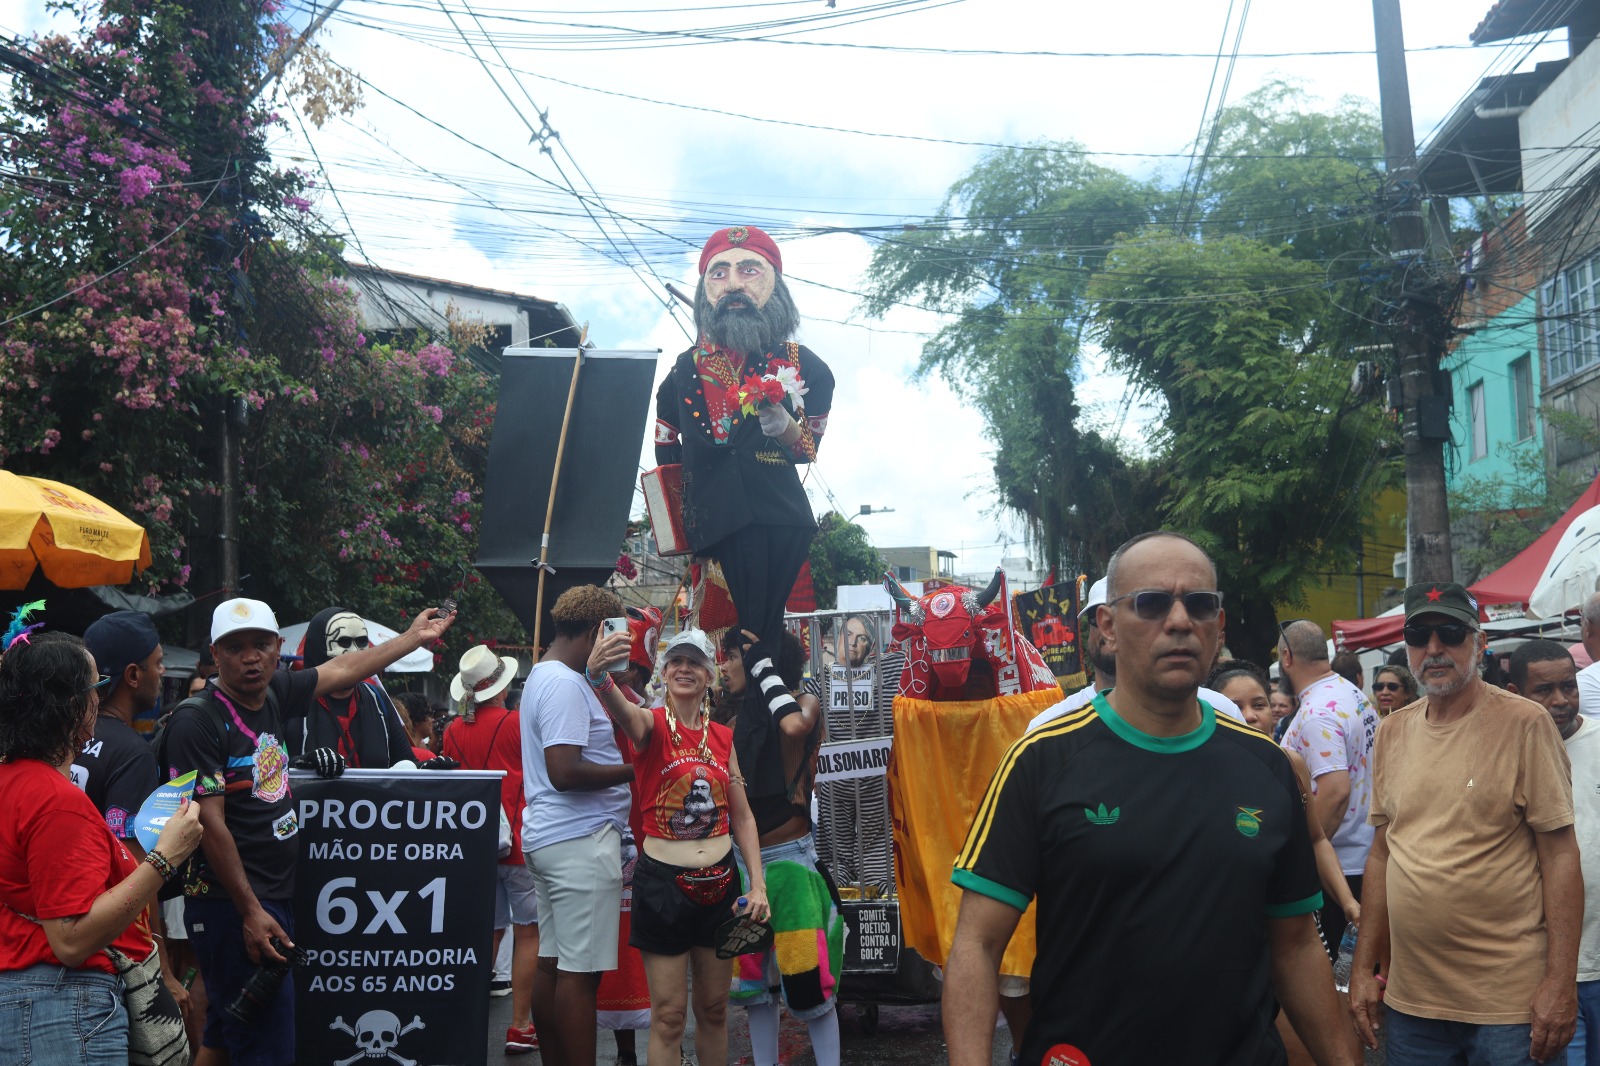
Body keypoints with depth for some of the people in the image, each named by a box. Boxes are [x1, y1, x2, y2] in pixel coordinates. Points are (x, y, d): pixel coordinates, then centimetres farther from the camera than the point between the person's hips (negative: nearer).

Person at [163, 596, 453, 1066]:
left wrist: (414, 636, 31)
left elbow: (341, 669, 22)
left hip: (275, 898, 8)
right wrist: (250, 913, -19)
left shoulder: (272, 692, 6)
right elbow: (210, 825, -18)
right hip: (232, 905, -8)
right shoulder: (197, 720, -15)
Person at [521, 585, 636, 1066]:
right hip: (581, 839, -10)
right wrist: (635, 770, -15)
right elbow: (565, 772, -23)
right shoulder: (565, 685, -16)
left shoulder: (542, 675, 17)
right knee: (581, 971, -7)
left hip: (550, 839, 10)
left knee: (551, 963, 13)